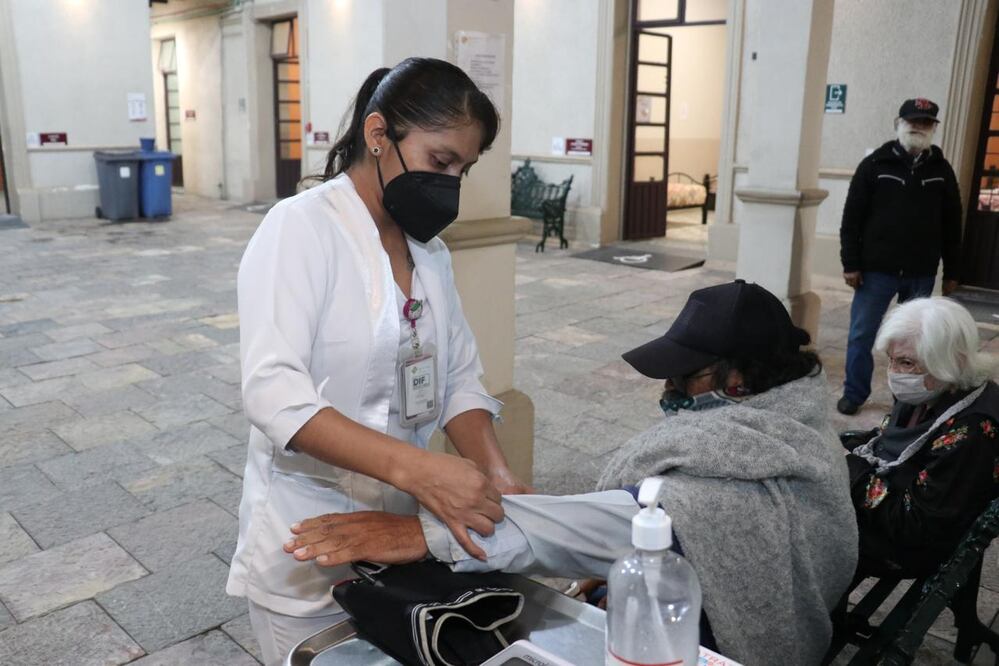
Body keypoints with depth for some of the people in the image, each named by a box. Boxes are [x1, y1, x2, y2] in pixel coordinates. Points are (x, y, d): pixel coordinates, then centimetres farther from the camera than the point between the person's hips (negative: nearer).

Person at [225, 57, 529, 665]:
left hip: (402, 531, 6)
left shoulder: (430, 248, 5)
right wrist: (416, 468, -38)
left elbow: (460, 378, 4)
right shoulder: (301, 228, -16)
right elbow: (273, 391, -28)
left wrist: (494, 473, -15)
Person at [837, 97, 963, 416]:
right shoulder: (874, 164, 0)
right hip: (876, 270, -2)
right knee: (861, 335, 2)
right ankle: (854, 394, 14)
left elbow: (951, 225, 9)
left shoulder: (941, 170, 7)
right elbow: (852, 217, -2)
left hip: (921, 274, 2)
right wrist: (851, 264, -7)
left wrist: (951, 272, 7)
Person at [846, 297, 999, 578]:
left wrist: (853, 477, -23)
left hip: (907, 546, -8)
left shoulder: (971, 433, -30)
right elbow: (881, 442, 12)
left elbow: (919, 527, -29)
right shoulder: (928, 394, -4)